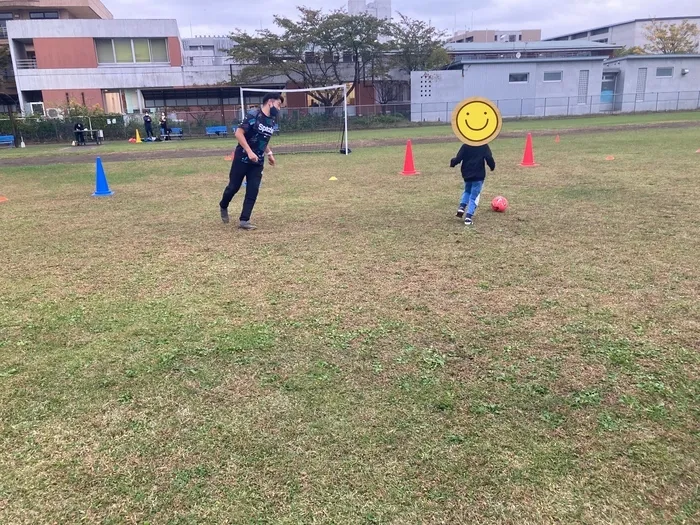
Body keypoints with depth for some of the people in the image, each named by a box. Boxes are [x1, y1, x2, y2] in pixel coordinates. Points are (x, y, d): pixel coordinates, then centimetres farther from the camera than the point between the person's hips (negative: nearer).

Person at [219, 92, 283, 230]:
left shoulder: (272, 120, 7)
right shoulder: (253, 115, -16)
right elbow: (239, 133, -21)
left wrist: (269, 153, 16)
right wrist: (249, 152, -26)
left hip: (258, 162, 6)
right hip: (242, 158, -6)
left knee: (253, 191, -1)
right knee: (234, 187, 5)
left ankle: (244, 220, 4)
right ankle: (223, 207, 34)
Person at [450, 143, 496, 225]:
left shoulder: (465, 146, -1)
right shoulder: (484, 146, -3)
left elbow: (458, 158, -5)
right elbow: (489, 158, -10)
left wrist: (452, 163, 15)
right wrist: (492, 166, 9)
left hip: (467, 174, 2)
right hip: (478, 175, -2)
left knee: (467, 191, 28)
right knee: (474, 197, 3)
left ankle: (462, 207, 4)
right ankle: (468, 217, -8)